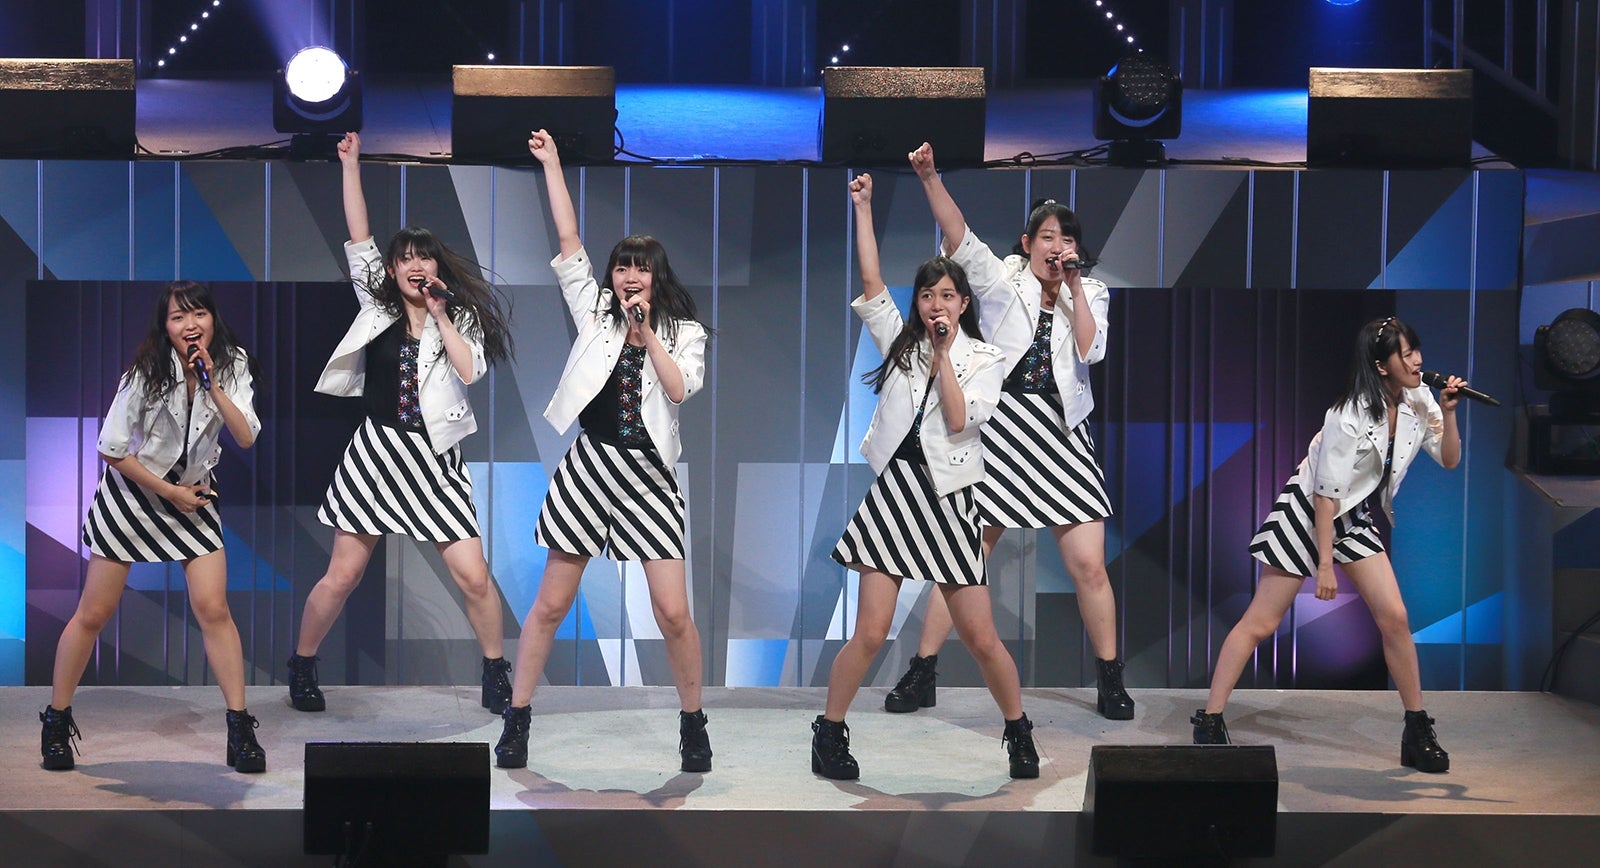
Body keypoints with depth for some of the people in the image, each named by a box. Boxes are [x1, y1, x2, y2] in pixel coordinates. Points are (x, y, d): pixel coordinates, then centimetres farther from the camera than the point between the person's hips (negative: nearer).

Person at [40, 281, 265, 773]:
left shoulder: (232, 366, -8)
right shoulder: (147, 372, -18)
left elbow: (247, 438, -18)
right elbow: (111, 448, -14)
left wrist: (212, 383, -27)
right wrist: (169, 491, -11)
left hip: (193, 495, 2)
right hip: (133, 489, -2)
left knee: (213, 608, -10)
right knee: (93, 613, 3)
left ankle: (241, 731, -4)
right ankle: (56, 721, 19)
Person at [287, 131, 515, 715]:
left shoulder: (461, 316, 4)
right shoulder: (377, 306, 6)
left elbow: (470, 371, -12)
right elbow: (358, 237, -1)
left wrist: (439, 314, -11)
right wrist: (350, 164, -6)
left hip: (434, 459, 0)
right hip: (376, 452, 0)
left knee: (473, 576, -6)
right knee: (342, 575, 2)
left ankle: (496, 671, 14)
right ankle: (301, 664, 23)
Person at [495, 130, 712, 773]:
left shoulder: (685, 332, 5)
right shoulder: (595, 311, 8)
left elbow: (680, 389, -12)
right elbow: (568, 242, 4)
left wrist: (647, 331, -15)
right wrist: (551, 165, 2)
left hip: (649, 476, -1)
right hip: (590, 466, 1)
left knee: (673, 612, -8)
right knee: (551, 605, 4)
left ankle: (693, 721, 12)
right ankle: (517, 720, 15)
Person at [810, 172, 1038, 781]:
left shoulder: (985, 359, 6)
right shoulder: (901, 340, 10)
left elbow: (960, 421, -8)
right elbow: (871, 285, -1)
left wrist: (943, 355, -8)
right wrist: (863, 209, -3)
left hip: (947, 499, 0)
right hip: (893, 490, 1)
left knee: (981, 638, 0)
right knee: (870, 634, -6)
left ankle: (1019, 731, 22)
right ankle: (829, 733, 11)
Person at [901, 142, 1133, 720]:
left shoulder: (1090, 294, 10)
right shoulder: (1002, 279, 4)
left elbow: (1091, 351, -6)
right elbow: (959, 238, -12)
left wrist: (1075, 288, -8)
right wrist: (929, 178, -25)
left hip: (1061, 439, 1)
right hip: (1001, 432, -1)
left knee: (1089, 565, -3)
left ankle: (1111, 682, 12)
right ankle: (922, 675, 12)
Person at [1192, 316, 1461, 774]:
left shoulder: (1419, 401, -3)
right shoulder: (1350, 415, -24)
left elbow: (1449, 460, 5)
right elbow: (1326, 493, -21)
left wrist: (1448, 412, -13)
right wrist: (1325, 564, -19)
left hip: (1355, 520, 7)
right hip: (1307, 512, -6)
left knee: (1394, 617, -4)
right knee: (1261, 622, -7)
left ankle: (1418, 733, 7)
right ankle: (1209, 722, 0)